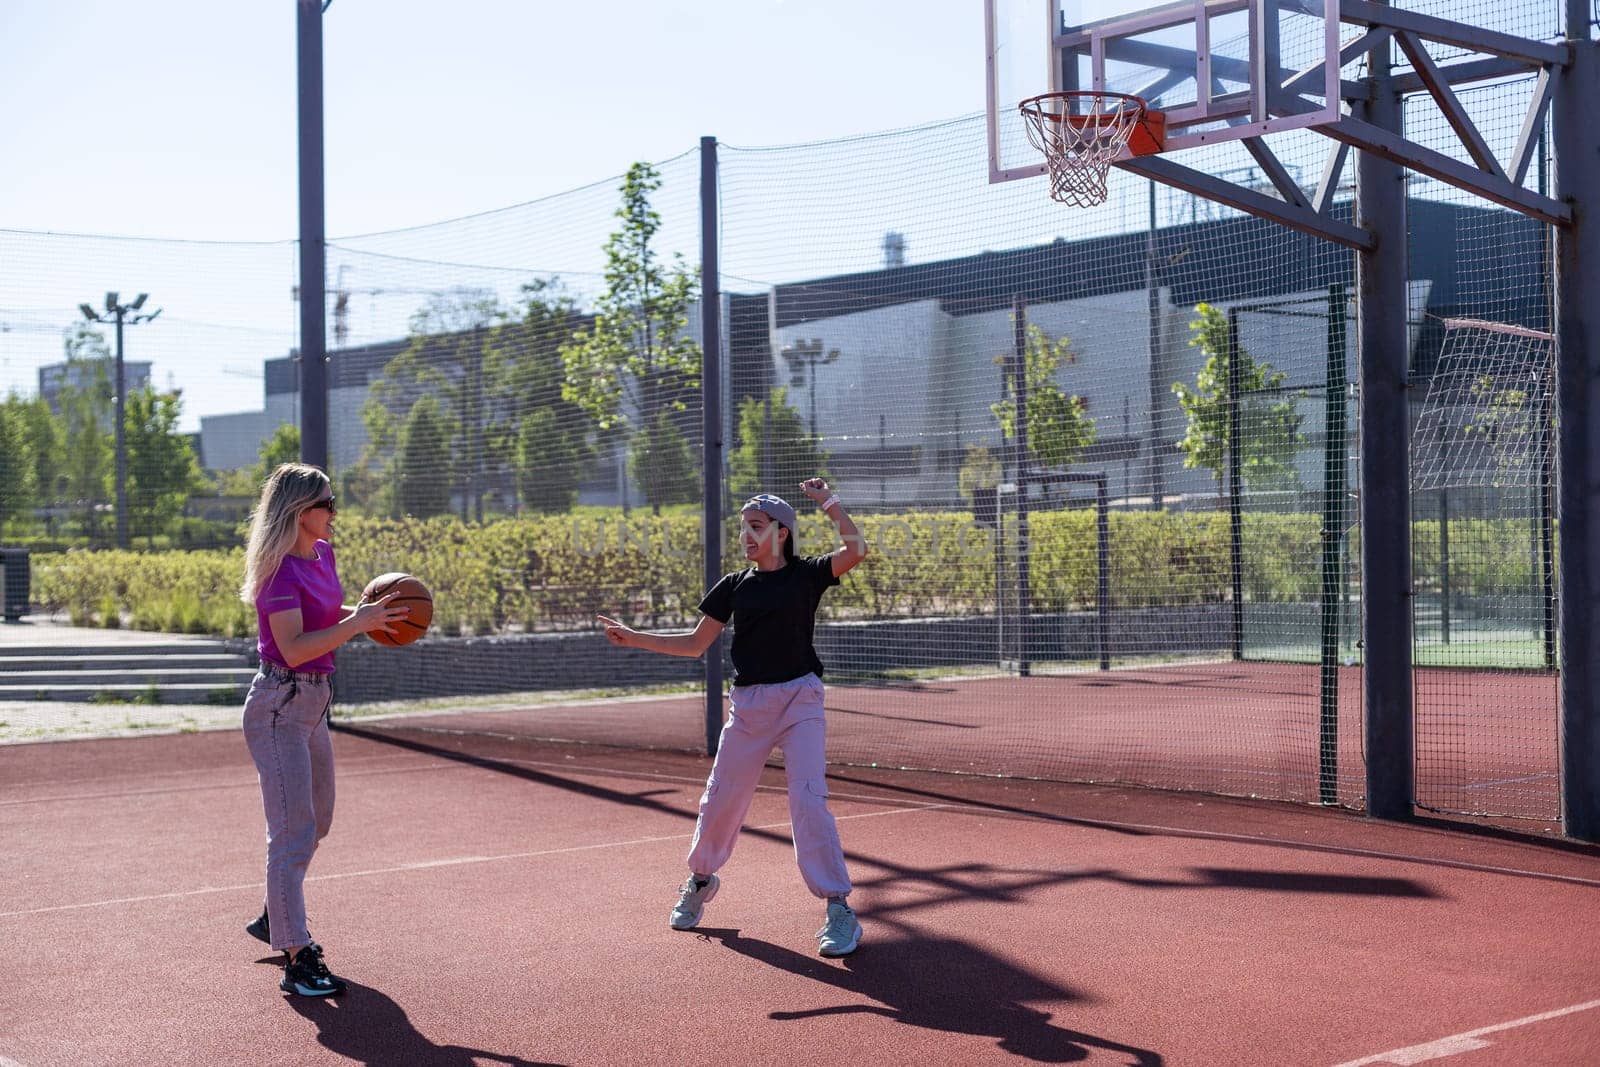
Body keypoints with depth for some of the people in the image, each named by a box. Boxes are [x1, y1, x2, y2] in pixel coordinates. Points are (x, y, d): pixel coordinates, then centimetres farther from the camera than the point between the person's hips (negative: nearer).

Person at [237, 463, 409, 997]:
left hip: (314, 702, 10)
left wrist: (367, 613, 6)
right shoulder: (281, 569, -19)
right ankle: (297, 960, -7)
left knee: (316, 821, 21)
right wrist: (357, 623, -28)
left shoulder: (322, 553, 8)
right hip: (280, 706, -10)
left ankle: (275, 919, 39)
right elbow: (293, 648, -28)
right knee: (294, 833, -9)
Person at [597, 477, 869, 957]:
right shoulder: (734, 586, 8)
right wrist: (636, 639, 4)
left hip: (800, 700, -4)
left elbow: (856, 549, -17)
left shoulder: (806, 574, -1)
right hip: (748, 704, 4)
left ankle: (838, 907, -10)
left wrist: (827, 500, -14)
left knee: (808, 800, -16)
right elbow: (696, 643, 12)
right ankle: (701, 879, 37)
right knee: (721, 799, 11)